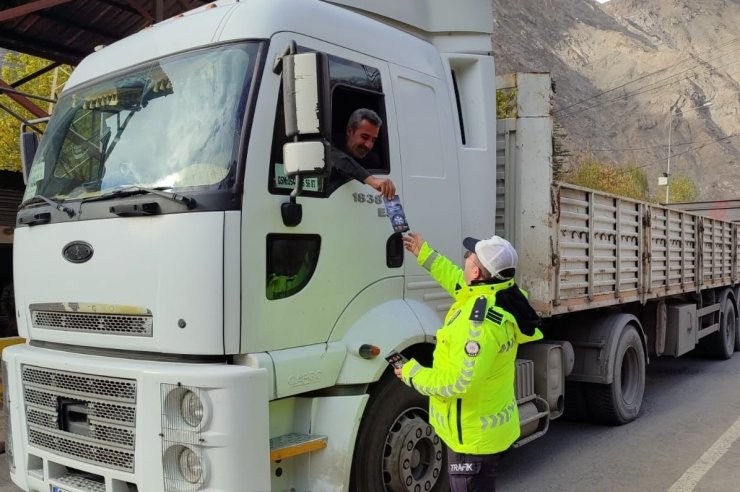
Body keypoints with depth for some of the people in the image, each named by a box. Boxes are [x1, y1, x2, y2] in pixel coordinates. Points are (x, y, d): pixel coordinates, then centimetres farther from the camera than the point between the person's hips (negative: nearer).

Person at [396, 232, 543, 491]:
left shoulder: (479, 321, -33)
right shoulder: (503, 295, -4)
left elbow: (459, 383, -32)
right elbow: (461, 283, 17)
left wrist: (413, 373, -16)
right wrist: (424, 254, 23)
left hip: (474, 434, -9)